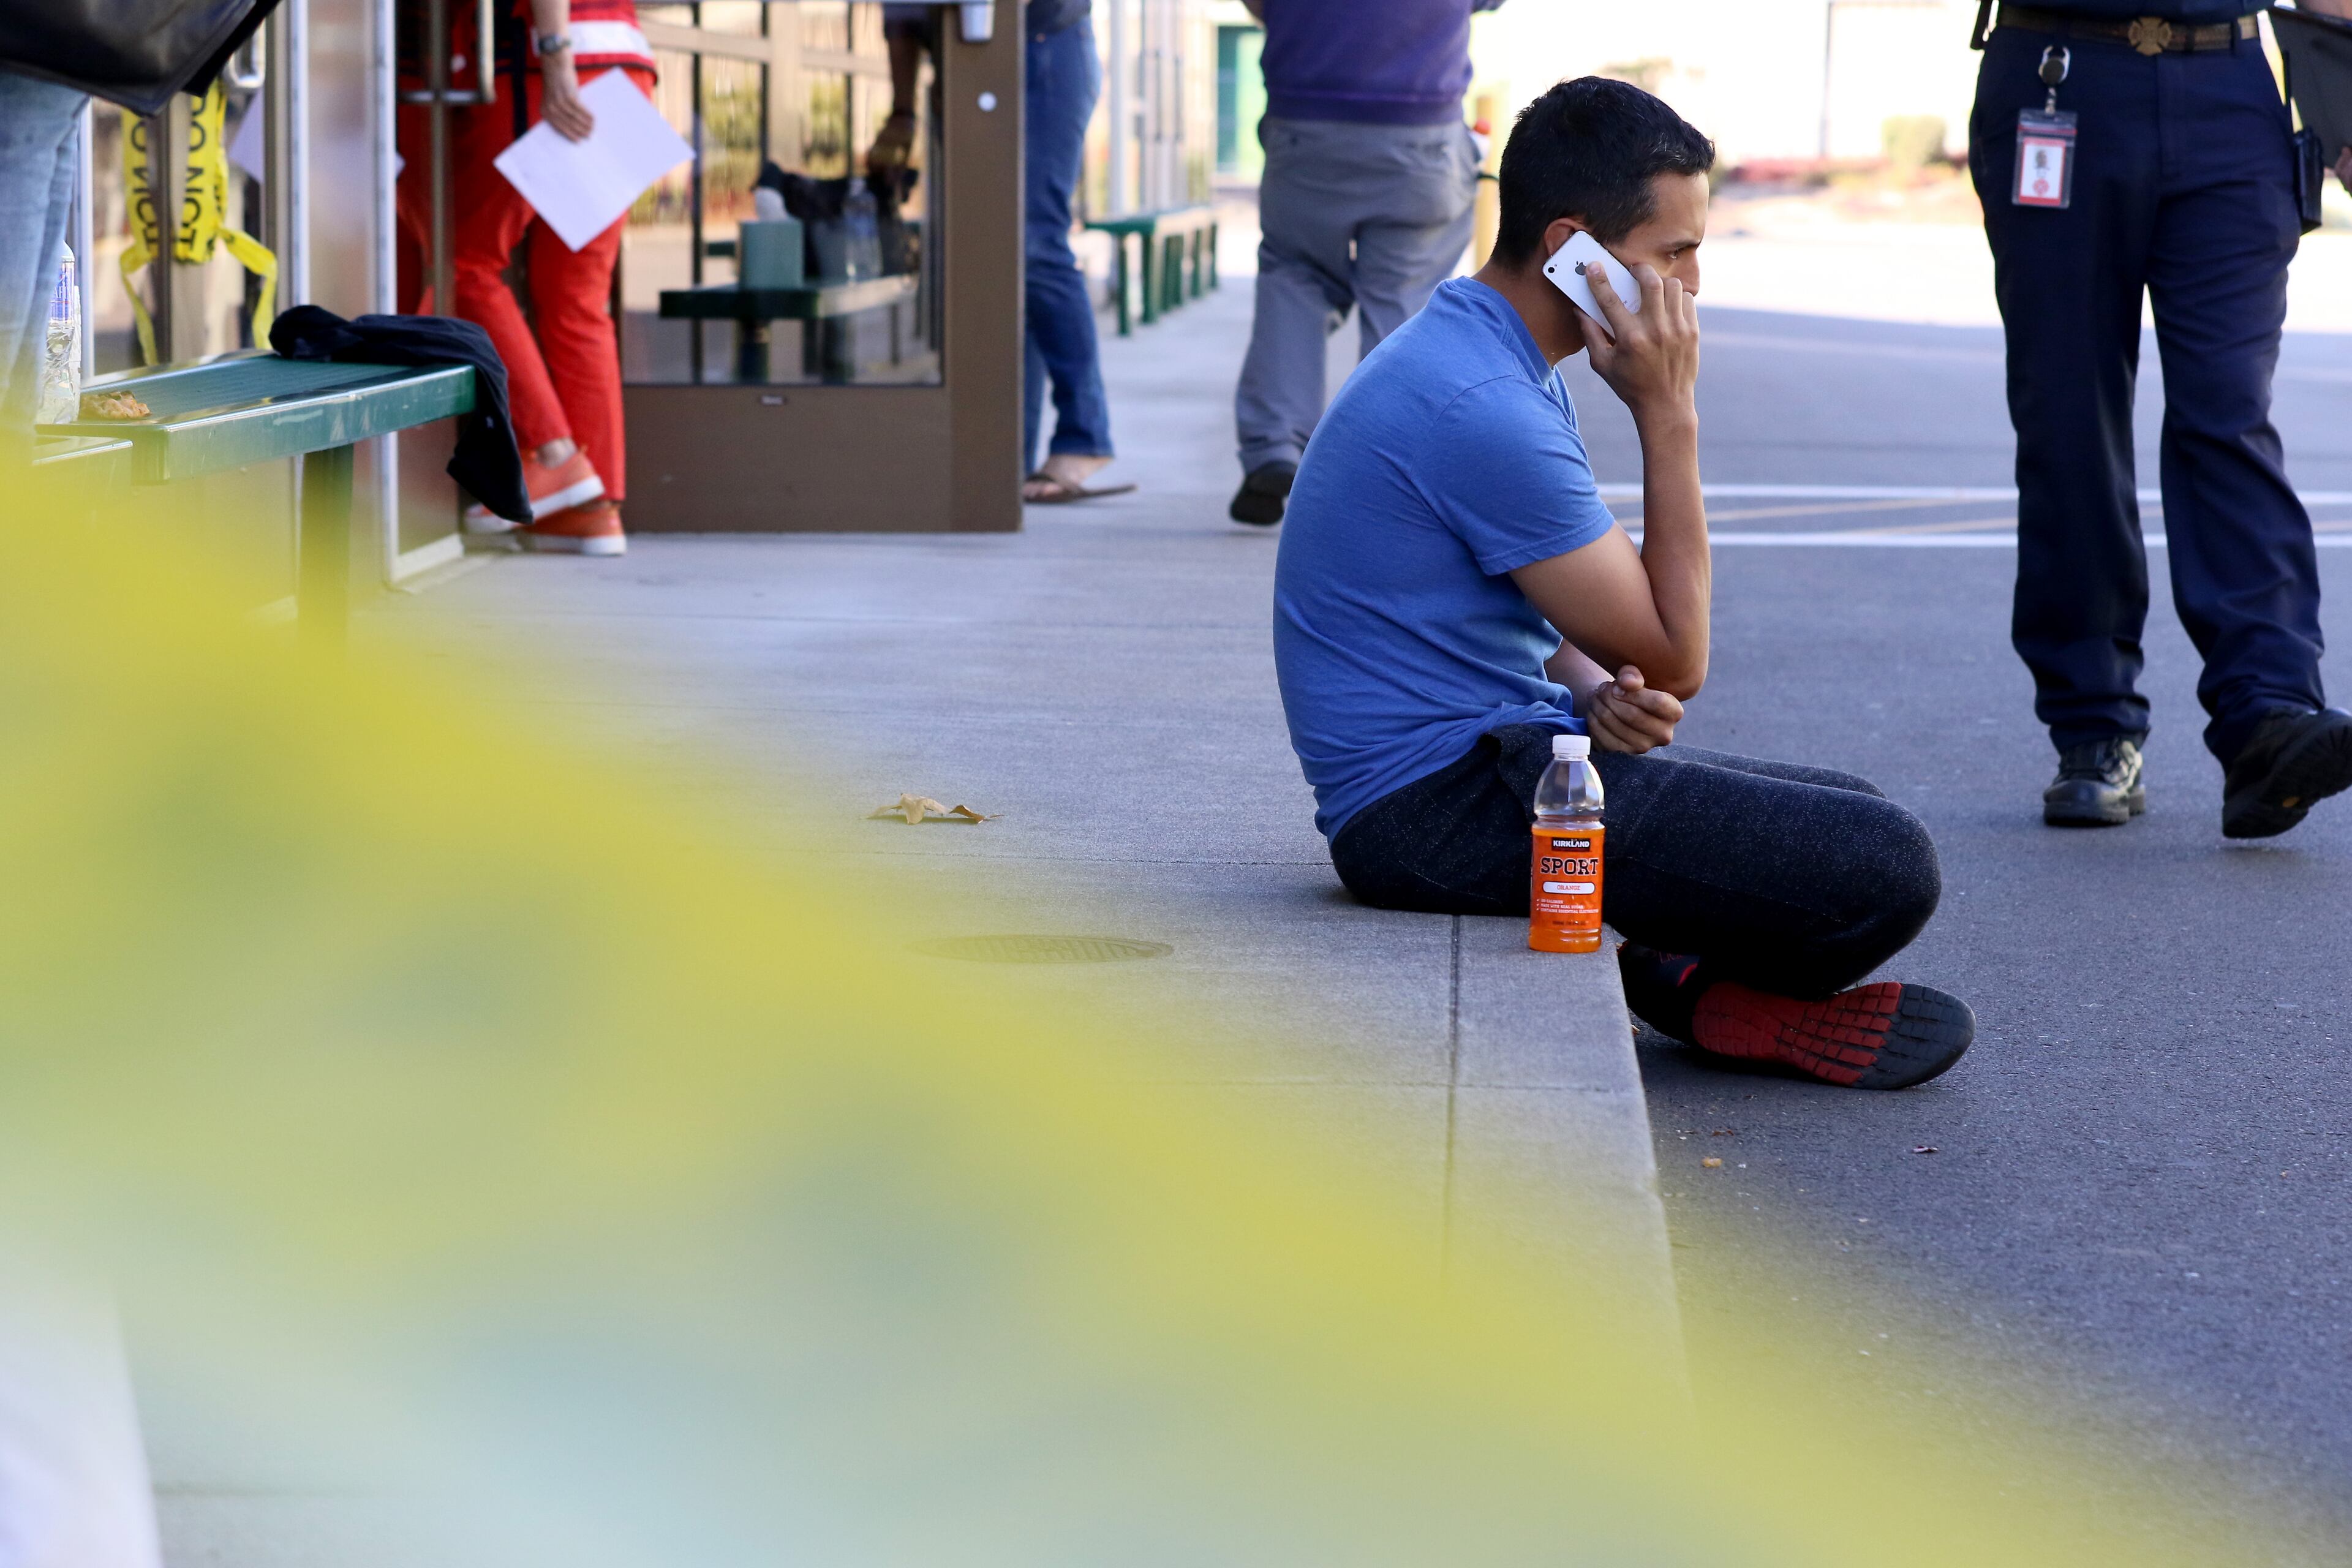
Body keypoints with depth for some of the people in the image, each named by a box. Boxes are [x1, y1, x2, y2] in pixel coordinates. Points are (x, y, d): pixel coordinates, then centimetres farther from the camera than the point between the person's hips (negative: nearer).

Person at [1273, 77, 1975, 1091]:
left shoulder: (1480, 358, 13)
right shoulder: (1480, 405, -21)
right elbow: (1674, 654, -14)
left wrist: (1604, 694, -3)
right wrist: (1668, 415, -11)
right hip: (1442, 805, -11)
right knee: (1887, 872, -19)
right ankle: (1725, 998, 4)